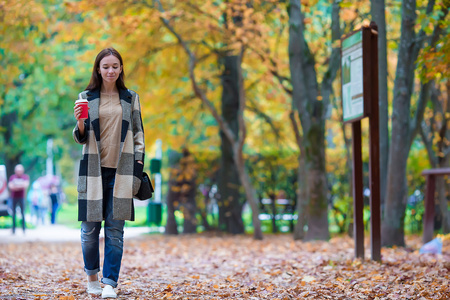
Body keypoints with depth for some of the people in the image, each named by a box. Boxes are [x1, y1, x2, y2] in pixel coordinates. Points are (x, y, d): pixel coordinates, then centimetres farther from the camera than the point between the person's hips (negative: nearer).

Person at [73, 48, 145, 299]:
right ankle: (92, 276, 21)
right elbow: (81, 138, 5)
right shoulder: (87, 97, 6)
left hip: (121, 170, 0)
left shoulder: (130, 98, 9)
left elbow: (138, 134, 11)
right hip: (94, 168, 0)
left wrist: (138, 165, 2)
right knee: (90, 227, 1)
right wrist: (80, 123, -16)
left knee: (115, 228, -3)